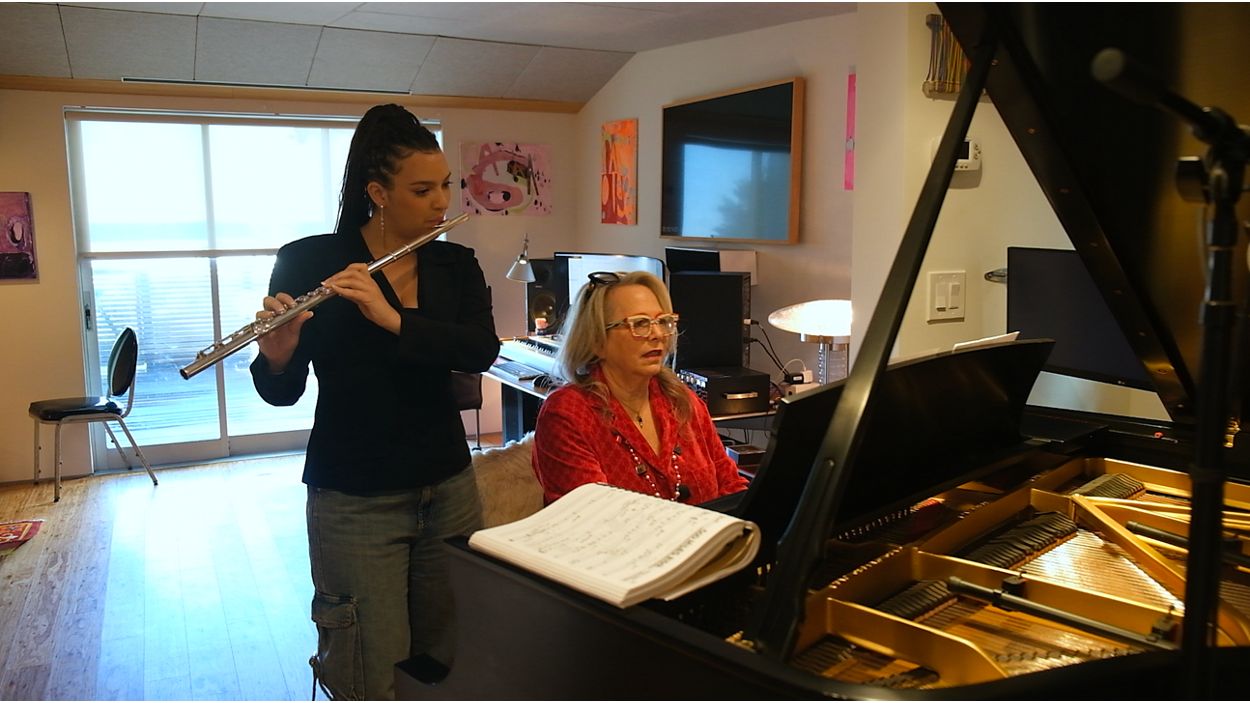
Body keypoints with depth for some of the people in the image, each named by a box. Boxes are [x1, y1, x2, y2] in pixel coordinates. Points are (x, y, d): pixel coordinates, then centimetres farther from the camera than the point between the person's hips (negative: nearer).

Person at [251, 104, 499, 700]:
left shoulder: (456, 265, 4)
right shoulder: (307, 262, -7)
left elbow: (482, 350, -14)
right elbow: (282, 393, -6)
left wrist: (393, 318, -27)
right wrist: (276, 356, -28)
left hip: (448, 488, 4)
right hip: (354, 500, -3)